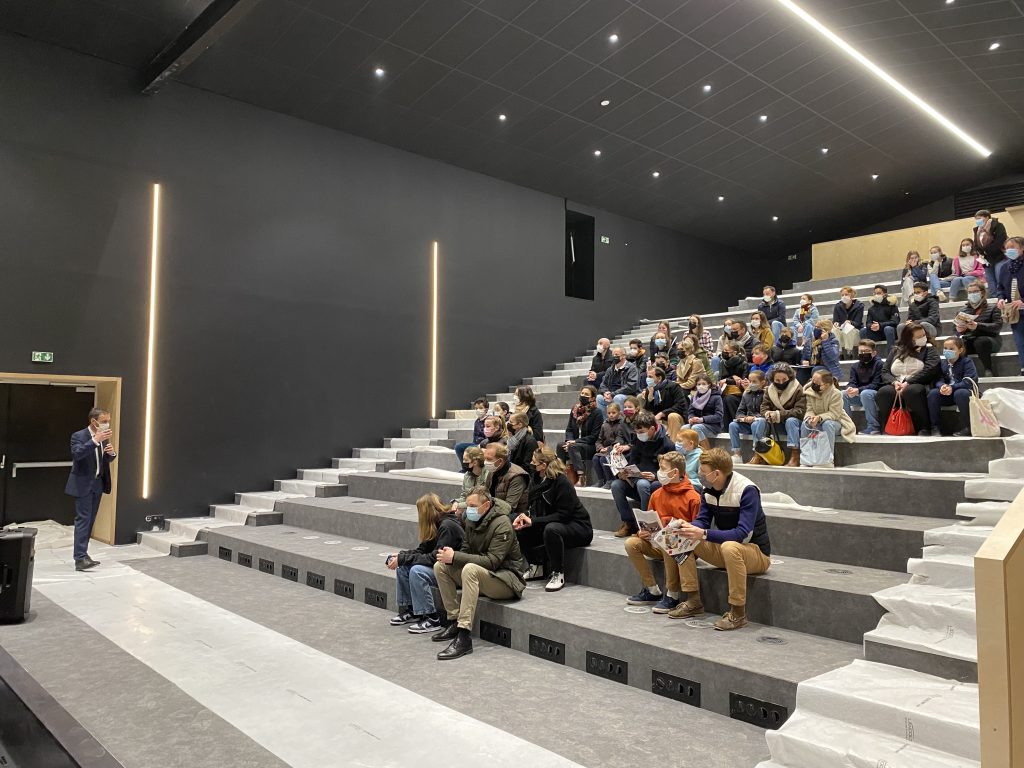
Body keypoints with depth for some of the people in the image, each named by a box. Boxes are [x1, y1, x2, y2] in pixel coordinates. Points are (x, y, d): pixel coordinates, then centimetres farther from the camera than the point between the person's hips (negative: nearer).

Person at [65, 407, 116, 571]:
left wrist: (112, 452, -7)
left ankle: (82, 554, 18)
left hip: (98, 484, 7)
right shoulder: (78, 436, -11)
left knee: (90, 521, 10)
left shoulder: (104, 438, 9)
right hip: (83, 484, -7)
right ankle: (80, 559, -14)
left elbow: (108, 460, 16)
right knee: (83, 519, -12)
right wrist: (95, 440, -36)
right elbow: (77, 454, -29)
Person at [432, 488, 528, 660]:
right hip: (483, 574, 9)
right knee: (440, 566, -3)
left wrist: (455, 557, -29)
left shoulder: (502, 525, -19)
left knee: (470, 569, -35)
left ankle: (464, 636, -37)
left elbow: (492, 561, -26)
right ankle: (454, 622, -2)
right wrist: (450, 554, -18)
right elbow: (466, 550, 7)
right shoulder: (471, 521, 5)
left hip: (508, 579, -8)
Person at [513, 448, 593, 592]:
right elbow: (535, 509, 4)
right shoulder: (538, 481, 2)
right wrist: (524, 517, -18)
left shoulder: (562, 483, -21)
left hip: (578, 527, -8)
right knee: (520, 531, -8)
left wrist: (533, 521, -28)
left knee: (551, 529, -38)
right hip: (549, 524, 8)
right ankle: (537, 566, 7)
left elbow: (563, 515, -25)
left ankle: (558, 574, -23)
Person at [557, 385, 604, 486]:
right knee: (561, 446, -26)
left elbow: (594, 436, -11)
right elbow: (569, 429, 12)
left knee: (573, 447, -34)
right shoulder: (575, 410, 11)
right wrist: (570, 441, -11)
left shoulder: (597, 412, -7)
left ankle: (582, 477, -38)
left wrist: (575, 442, -18)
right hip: (574, 443, 5)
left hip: (590, 446, -5)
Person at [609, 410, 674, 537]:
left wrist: (655, 477, -29)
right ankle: (629, 523, -11)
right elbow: (633, 461, 8)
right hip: (637, 478, 6)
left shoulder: (667, 445, -13)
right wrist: (625, 472, -12)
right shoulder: (639, 439, 4)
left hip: (658, 482, -6)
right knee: (616, 485, -19)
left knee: (642, 484, -38)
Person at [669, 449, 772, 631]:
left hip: (756, 553, -7)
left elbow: (742, 534, -32)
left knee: (730, 547, -39)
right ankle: (693, 602, -2)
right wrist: (689, 528, -23)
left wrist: (704, 534, -40)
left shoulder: (747, 491, -24)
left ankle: (737, 613, -24)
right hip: (723, 549, 7)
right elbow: (702, 520, 0)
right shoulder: (708, 490, -2)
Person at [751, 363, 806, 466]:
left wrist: (779, 414, -29)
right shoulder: (769, 390, 4)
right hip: (775, 423, 4)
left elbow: (800, 411, -20)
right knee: (757, 423, -21)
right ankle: (758, 455, -14)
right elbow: (764, 407, 3)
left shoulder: (798, 390, -11)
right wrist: (767, 413, -24)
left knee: (791, 421, -38)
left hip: (793, 420, -4)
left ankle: (795, 456, -36)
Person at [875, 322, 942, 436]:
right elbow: (885, 372, 11)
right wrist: (894, 382, -11)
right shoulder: (896, 351, 18)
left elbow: (929, 370, -7)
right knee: (883, 393, -31)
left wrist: (908, 383, -16)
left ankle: (924, 429, -27)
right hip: (896, 386, 3)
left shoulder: (929, 349, 10)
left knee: (911, 391, -38)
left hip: (918, 385, -2)